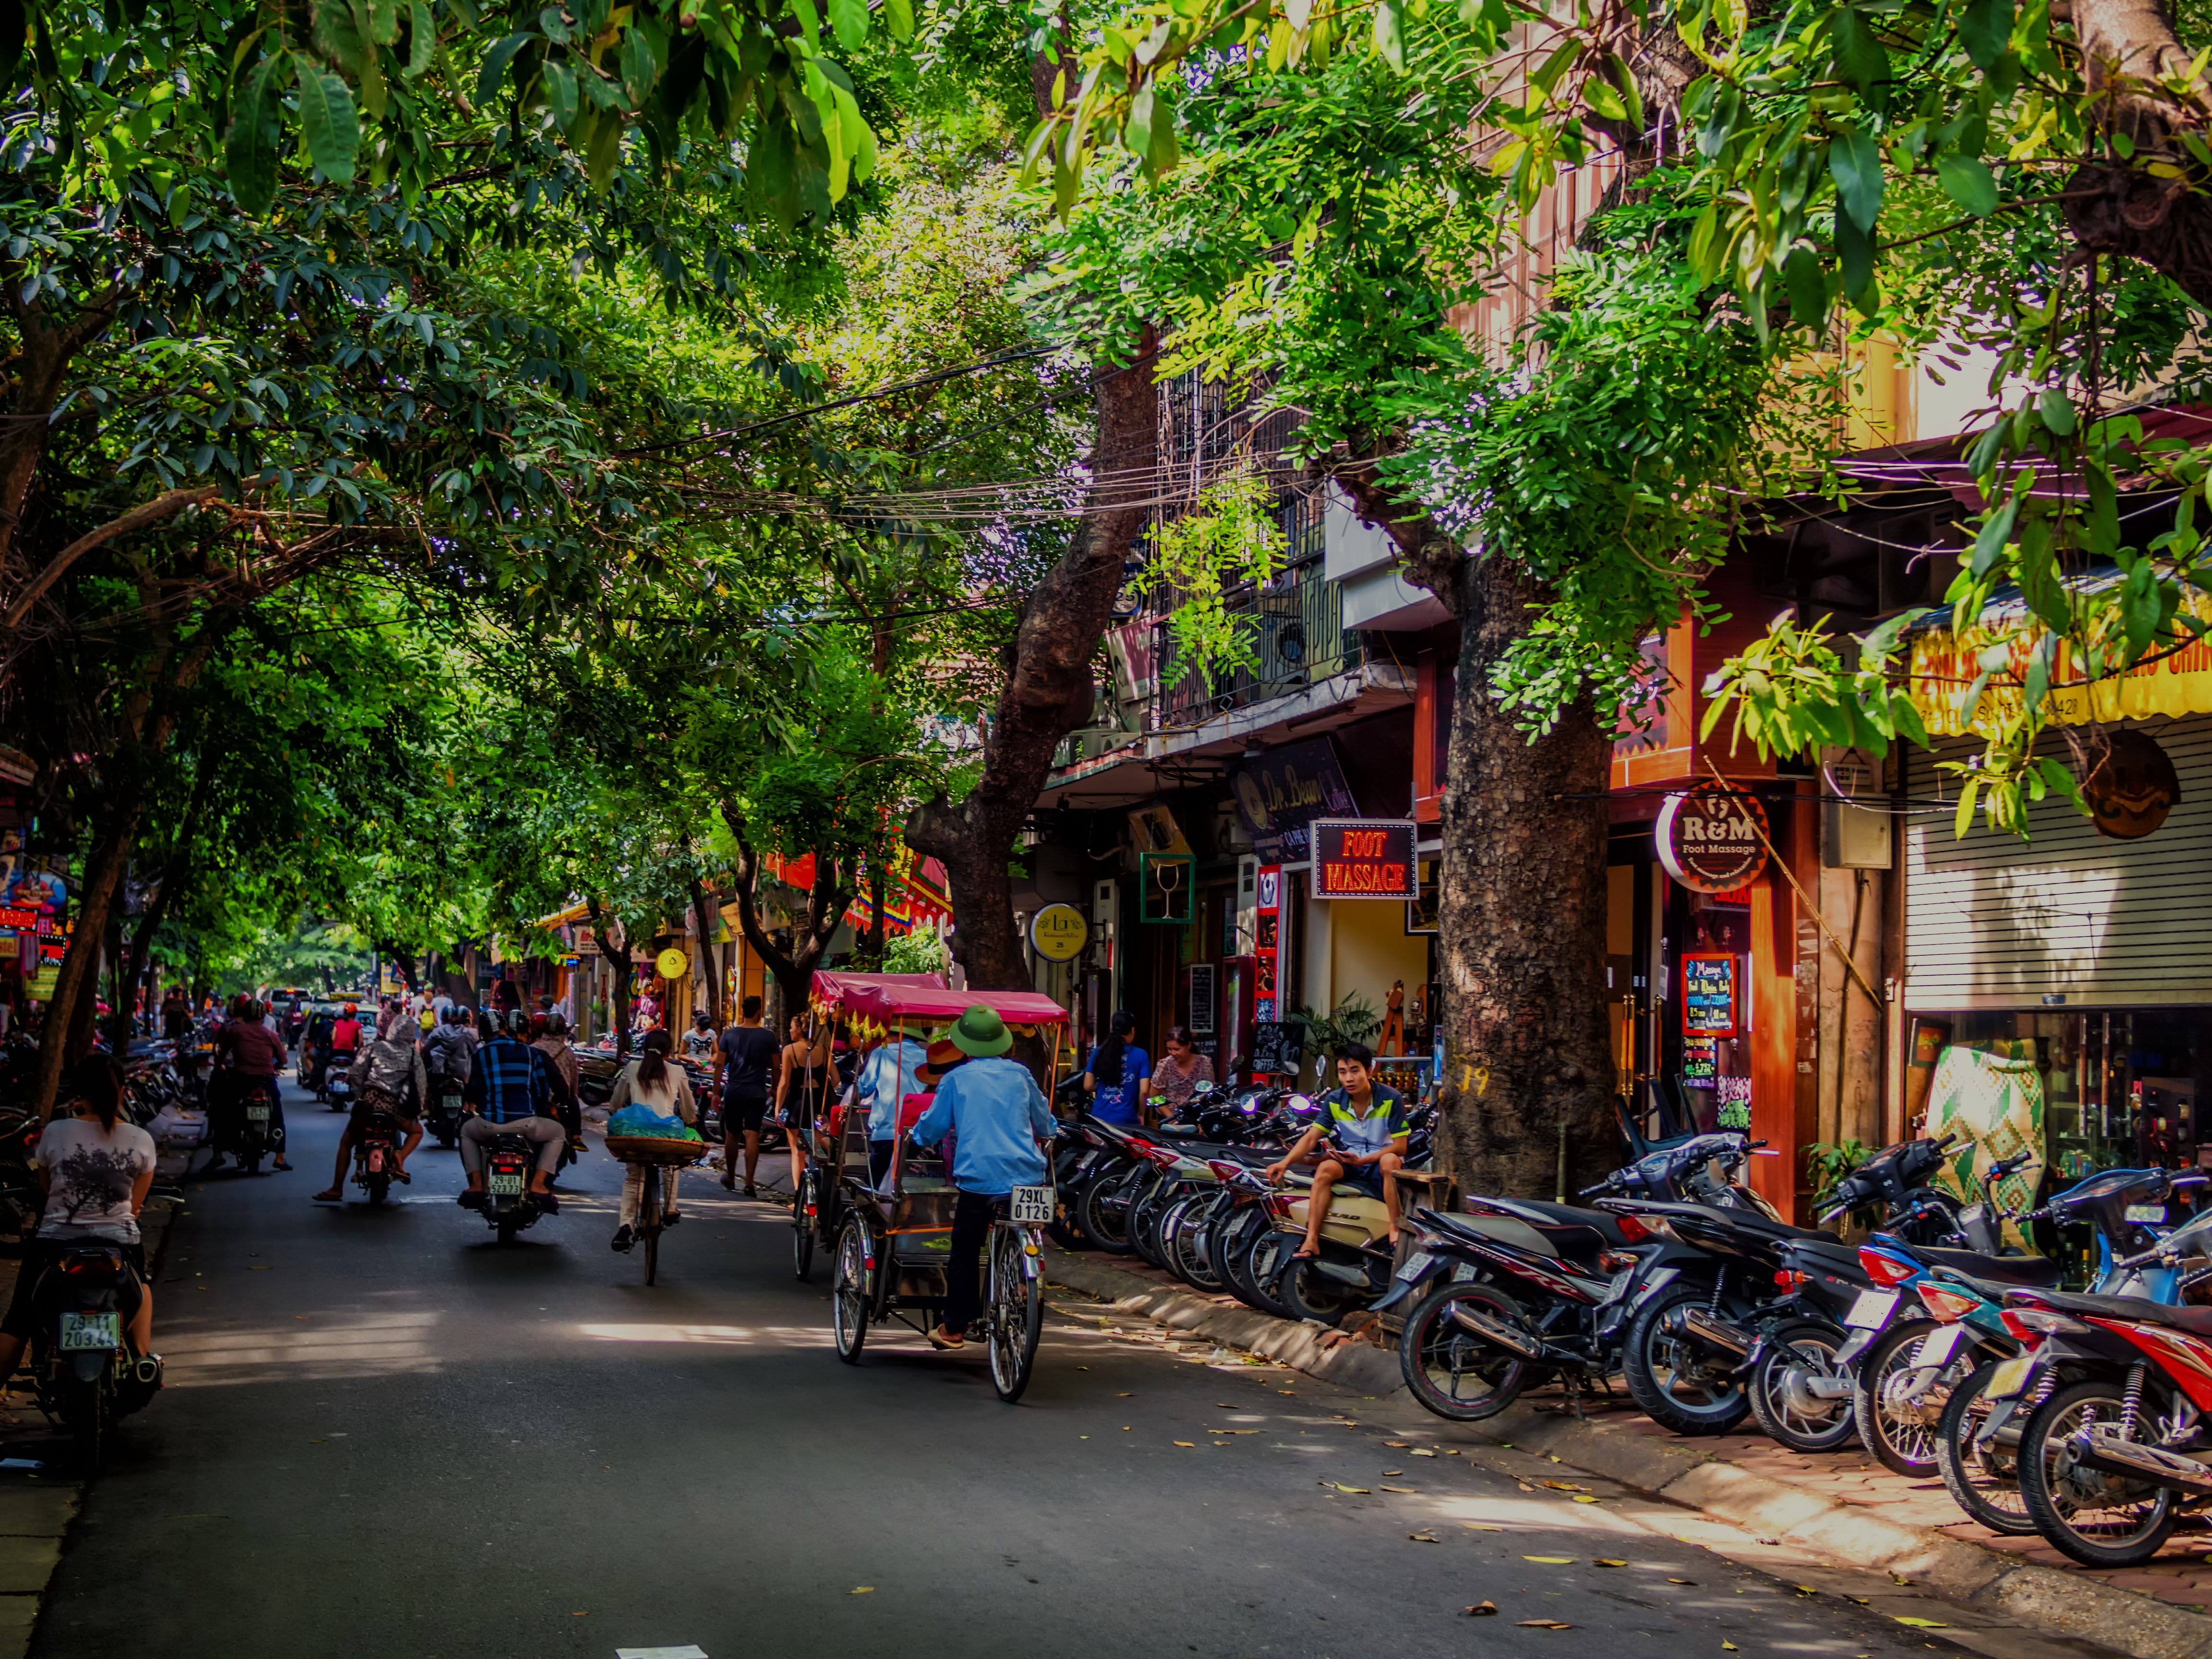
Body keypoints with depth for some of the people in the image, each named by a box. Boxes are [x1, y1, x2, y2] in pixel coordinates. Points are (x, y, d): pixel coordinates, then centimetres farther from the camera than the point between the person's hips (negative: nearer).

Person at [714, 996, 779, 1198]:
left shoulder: (729, 1035, 0)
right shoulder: (768, 1037, -3)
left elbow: (720, 1064, -1)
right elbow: (775, 1066, 1)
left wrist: (716, 1092, 3)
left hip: (733, 1091, 2)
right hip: (757, 1093, -2)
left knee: (731, 1135, 15)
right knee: (752, 1136, -4)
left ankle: (730, 1179, 29)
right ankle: (749, 1183, -11)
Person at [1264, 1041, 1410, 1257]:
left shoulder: (1391, 1099, -14)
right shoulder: (1334, 1101, -3)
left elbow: (1400, 1146, -14)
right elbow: (1311, 1137, -9)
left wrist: (1363, 1160, -26)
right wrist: (1285, 1162, -27)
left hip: (1381, 1157, -3)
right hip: (1348, 1158, 3)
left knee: (1390, 1162, -38)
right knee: (1325, 1169, -29)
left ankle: (1395, 1230, -31)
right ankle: (1311, 1242, -33)